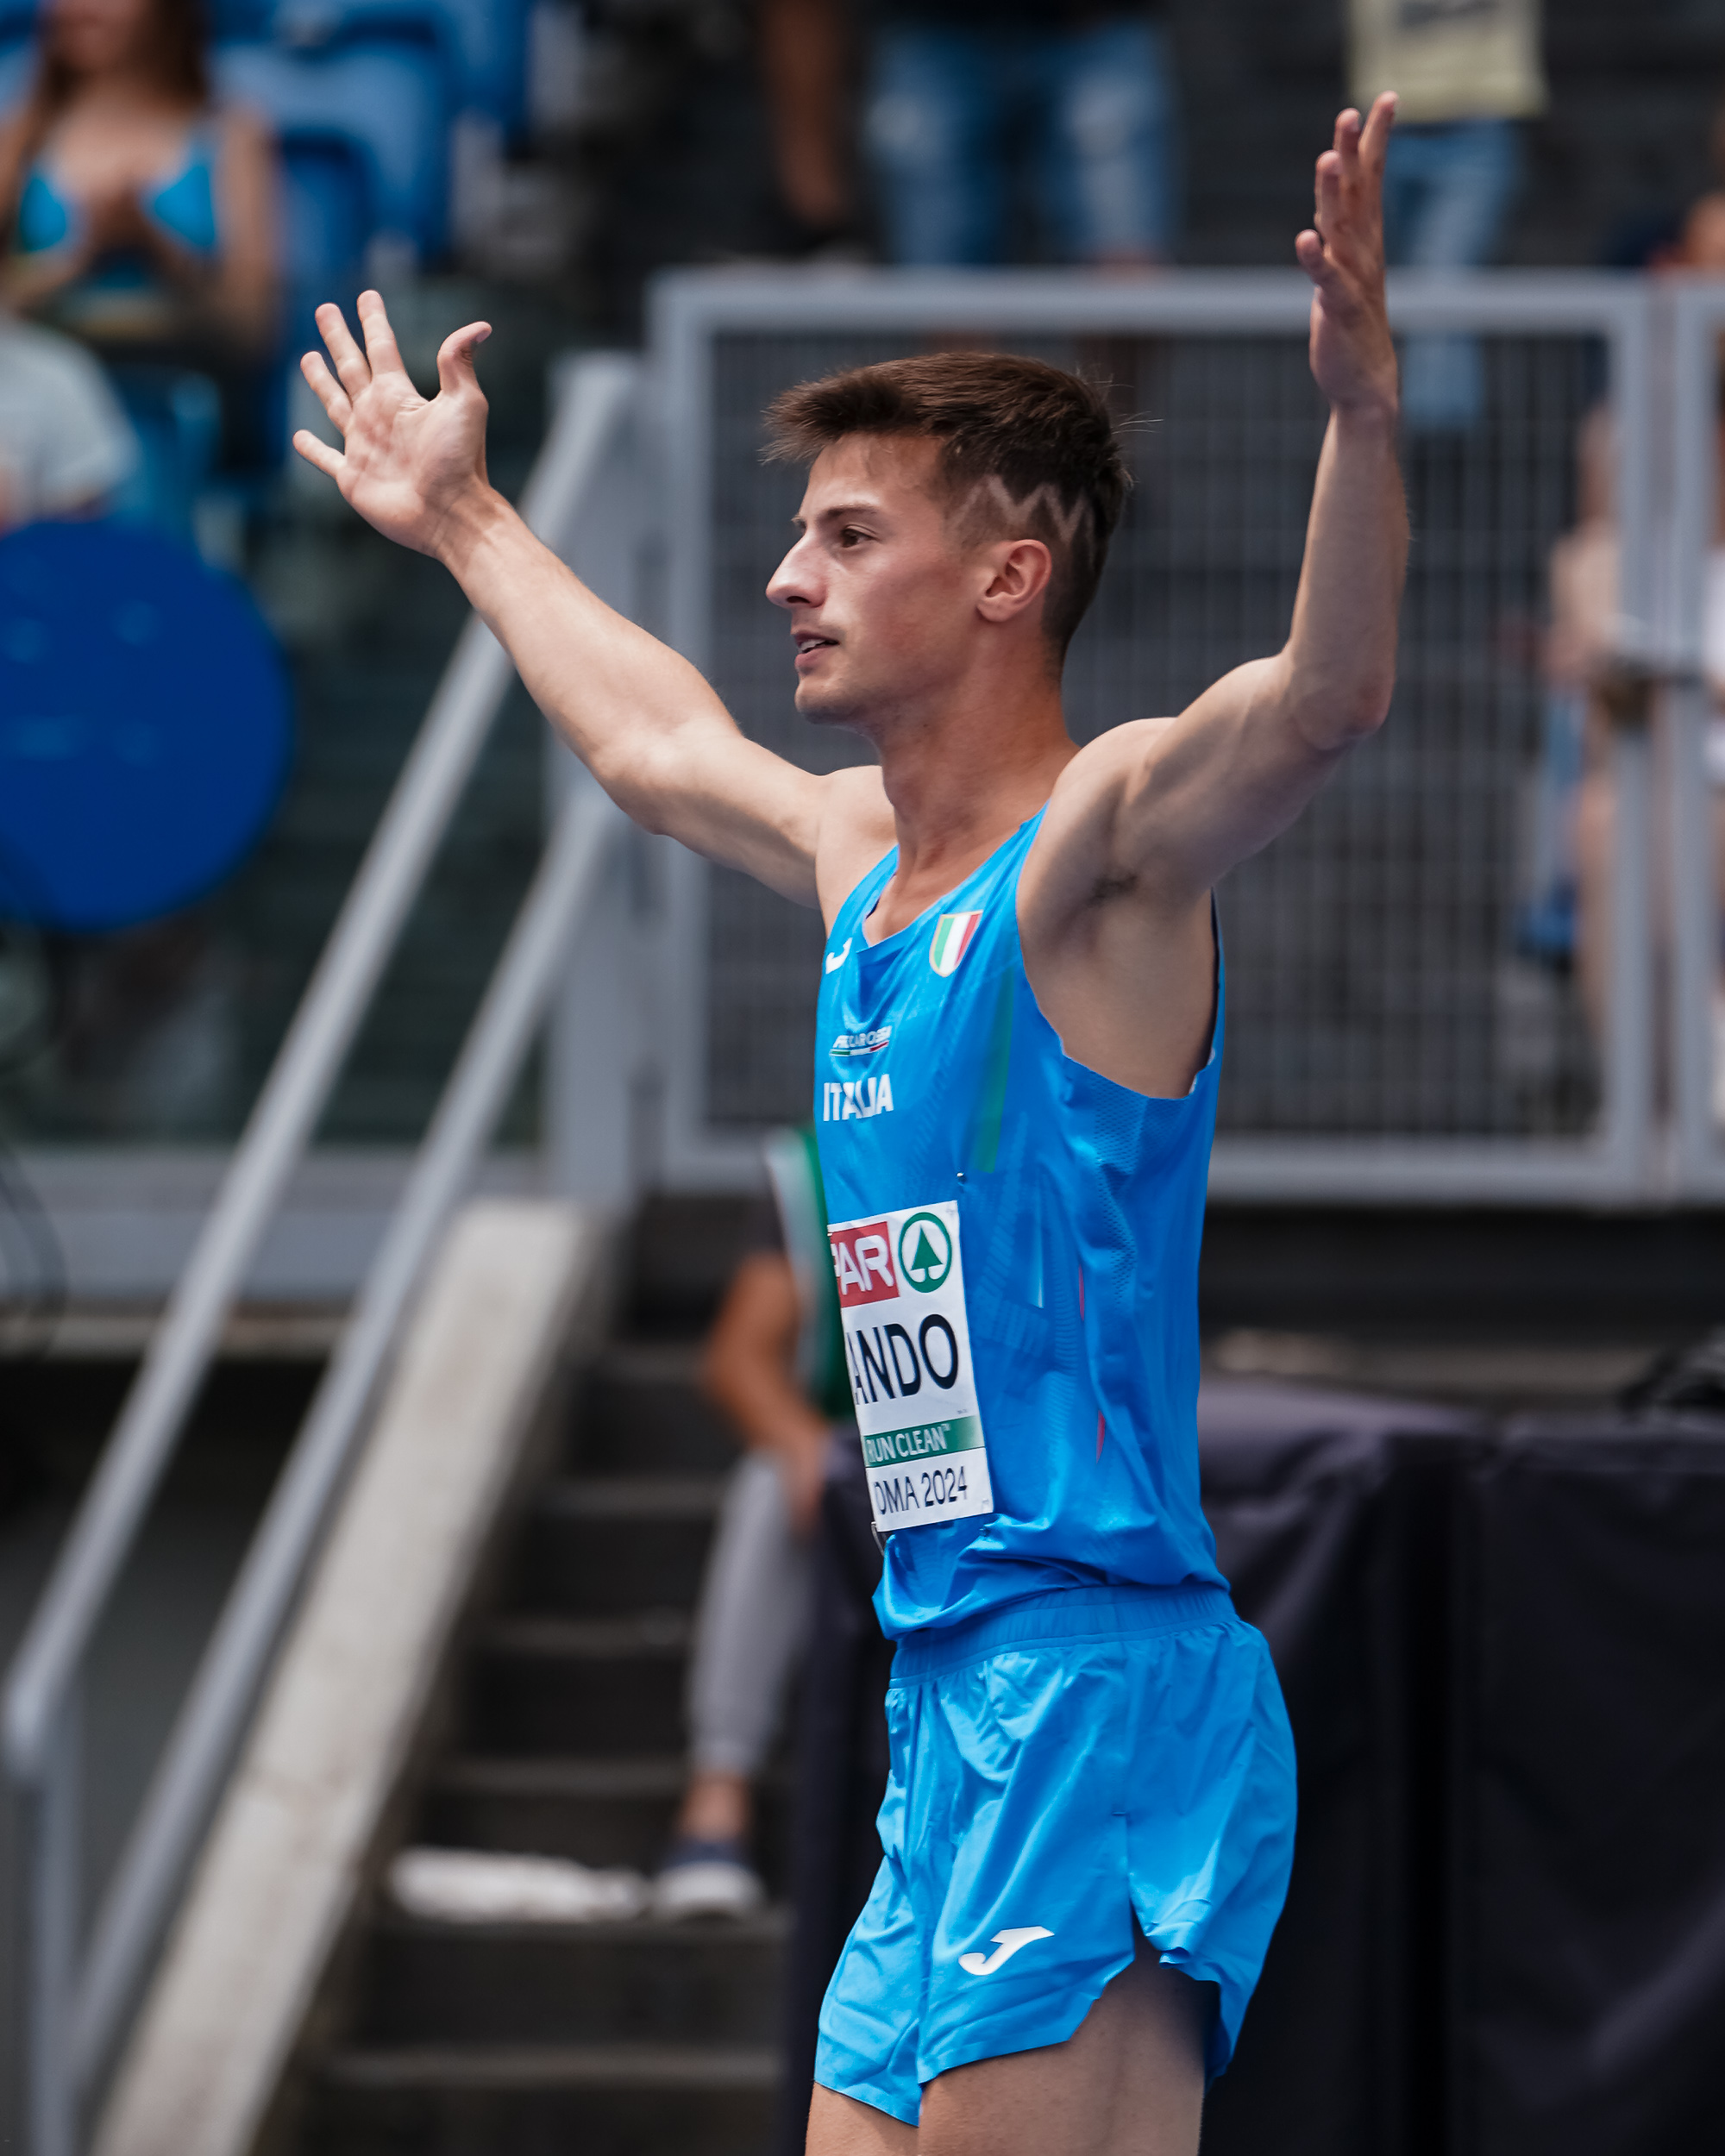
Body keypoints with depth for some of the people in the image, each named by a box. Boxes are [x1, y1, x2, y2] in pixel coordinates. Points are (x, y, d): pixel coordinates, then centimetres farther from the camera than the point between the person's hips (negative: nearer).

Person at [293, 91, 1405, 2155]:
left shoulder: (1103, 844, -8)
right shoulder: (859, 854, 17)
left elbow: (1325, 696, -29)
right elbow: (651, 739, 39)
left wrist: (1361, 411, -44)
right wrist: (464, 523, 52)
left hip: (1101, 1684, -9)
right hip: (945, 1704, 9)